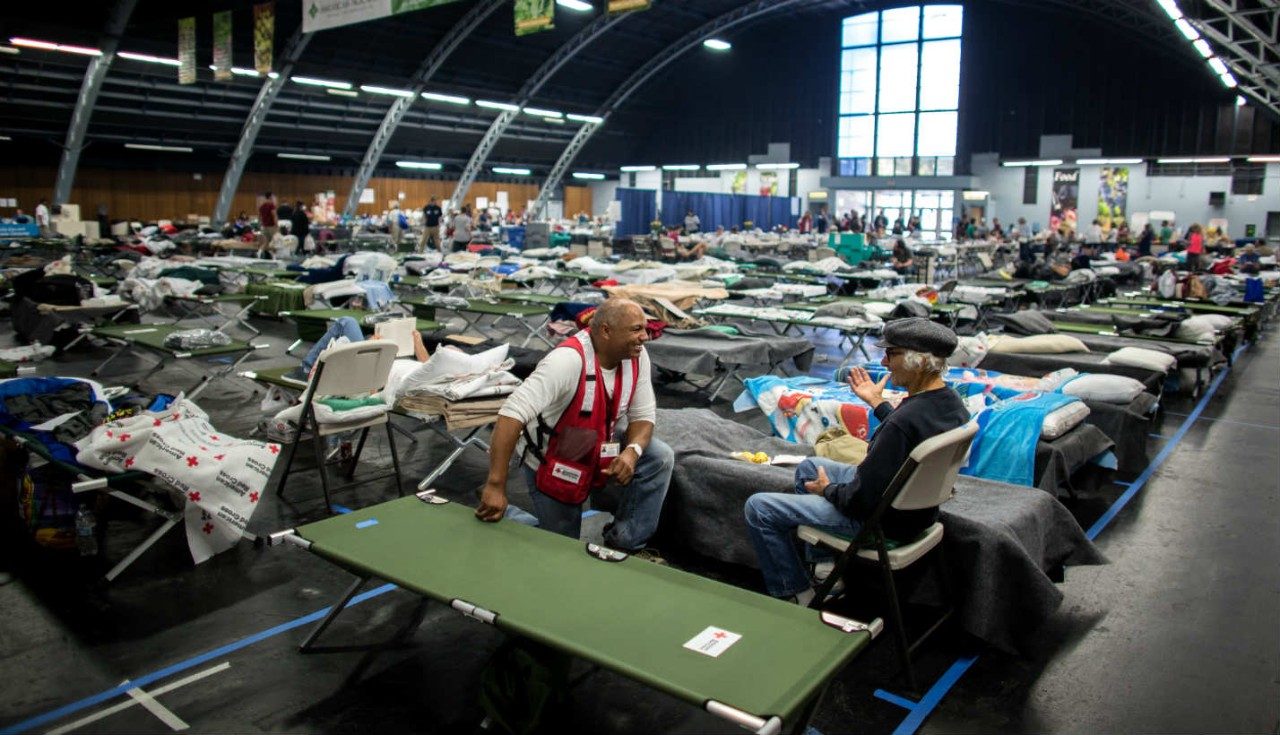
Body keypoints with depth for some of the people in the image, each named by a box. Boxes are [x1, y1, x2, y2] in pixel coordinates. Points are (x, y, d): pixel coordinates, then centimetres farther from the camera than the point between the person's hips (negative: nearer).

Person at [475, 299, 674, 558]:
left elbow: (643, 415, -5)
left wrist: (632, 451, -28)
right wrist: (495, 486, -44)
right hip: (553, 465, -5)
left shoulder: (636, 356, -14)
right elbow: (512, 413, -41)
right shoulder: (569, 359, -35)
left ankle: (624, 546, -3)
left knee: (660, 457, -15)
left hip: (600, 449, 6)